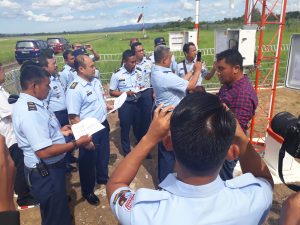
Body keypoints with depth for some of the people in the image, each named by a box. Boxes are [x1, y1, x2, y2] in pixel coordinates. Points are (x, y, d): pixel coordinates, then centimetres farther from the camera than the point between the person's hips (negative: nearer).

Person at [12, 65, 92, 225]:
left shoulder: (28, 104, 2)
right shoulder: (29, 112, -30)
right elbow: (44, 152, -33)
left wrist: (59, 131, 10)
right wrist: (77, 143, -25)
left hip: (48, 169, 10)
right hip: (45, 173, -10)